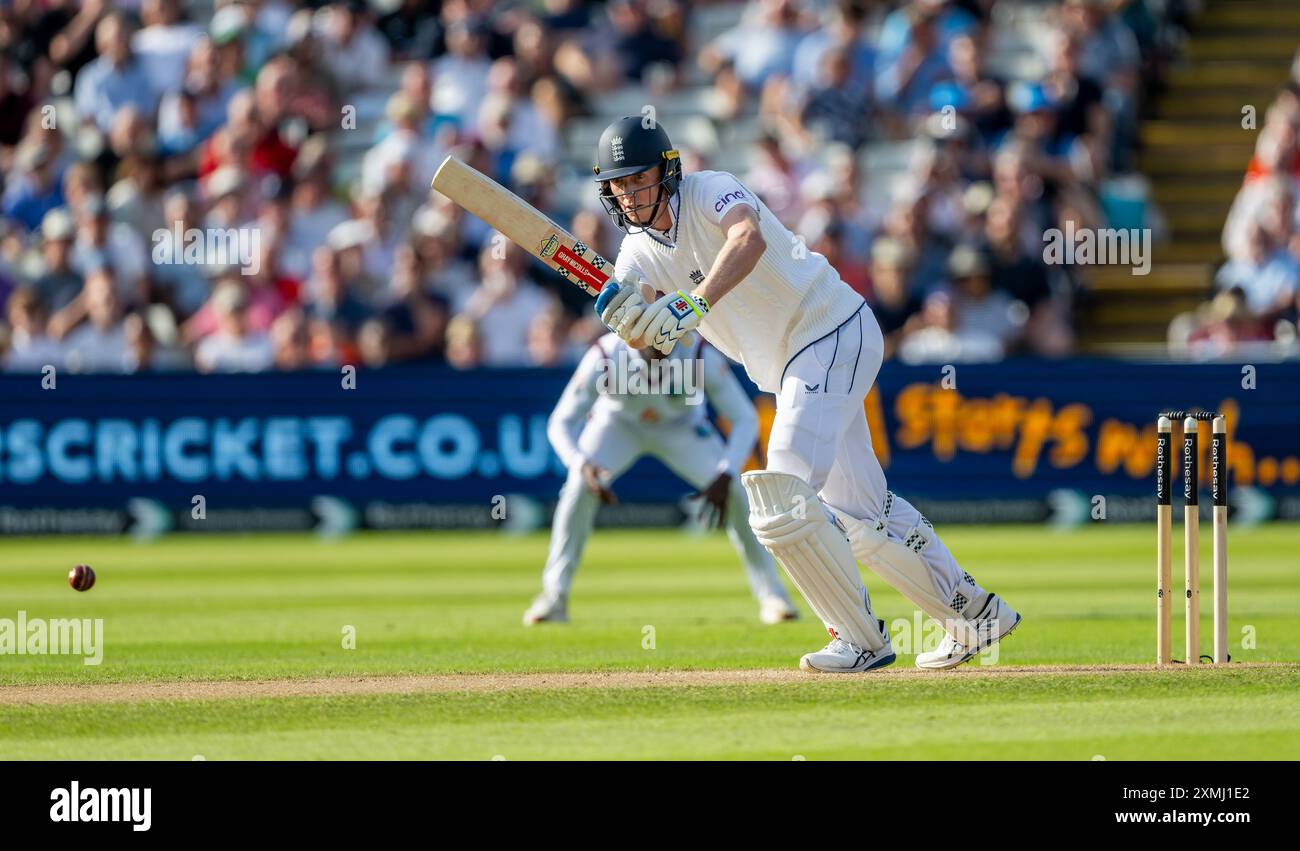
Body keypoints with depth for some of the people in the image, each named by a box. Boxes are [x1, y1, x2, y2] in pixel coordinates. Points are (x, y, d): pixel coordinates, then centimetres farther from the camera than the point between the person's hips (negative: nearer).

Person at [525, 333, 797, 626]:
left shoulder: (702, 357, -36)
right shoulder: (604, 358, -37)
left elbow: (745, 420, -29)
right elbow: (561, 422, -32)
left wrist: (725, 477, -45)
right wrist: (583, 466, -53)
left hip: (681, 427, 1)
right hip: (617, 423, -1)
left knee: (733, 493, -17)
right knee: (580, 487, -25)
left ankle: (771, 595, -1)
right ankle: (554, 598, -15)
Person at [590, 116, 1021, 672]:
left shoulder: (709, 191, -15)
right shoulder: (638, 255, 4)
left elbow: (748, 237, -39)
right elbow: (647, 341, -10)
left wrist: (693, 304, -52)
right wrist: (629, 319, -34)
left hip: (833, 333, -9)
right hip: (786, 369, 9)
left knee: (782, 496, -20)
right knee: (858, 514, 13)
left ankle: (861, 639, -11)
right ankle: (973, 611, 28)